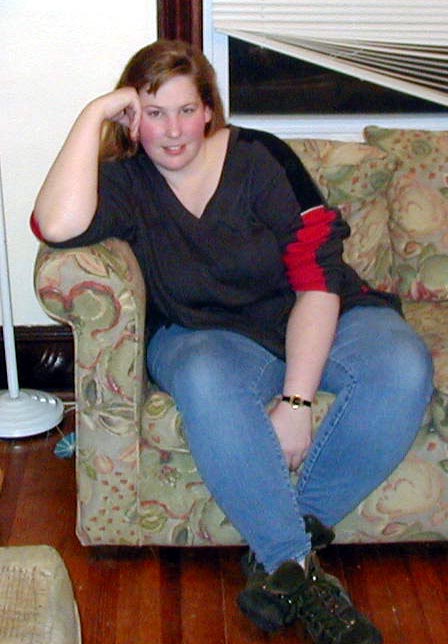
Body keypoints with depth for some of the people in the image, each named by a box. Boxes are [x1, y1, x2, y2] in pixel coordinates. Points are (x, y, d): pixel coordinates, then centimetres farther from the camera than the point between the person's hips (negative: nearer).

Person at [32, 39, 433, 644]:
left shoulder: (261, 158, -9)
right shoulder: (124, 181, -4)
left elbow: (317, 276, -15)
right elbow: (59, 225, -28)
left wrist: (295, 399, -24)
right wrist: (94, 115, -19)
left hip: (319, 320, 1)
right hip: (207, 334, 0)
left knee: (402, 368, -29)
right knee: (206, 382, -37)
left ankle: (276, 554, -22)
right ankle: (302, 568, -27)